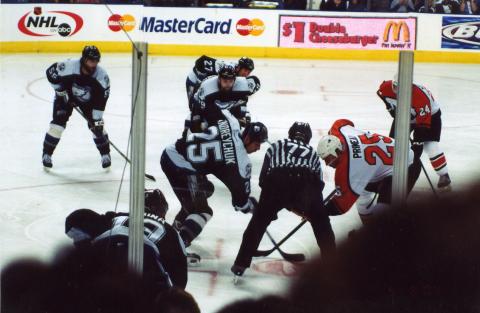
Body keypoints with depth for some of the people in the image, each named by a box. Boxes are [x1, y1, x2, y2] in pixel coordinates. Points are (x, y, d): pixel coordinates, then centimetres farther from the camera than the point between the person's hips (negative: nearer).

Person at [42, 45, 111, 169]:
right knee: (58, 122, -15)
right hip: (66, 96, -2)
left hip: (87, 100, 2)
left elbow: (100, 100, -24)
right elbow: (51, 72, -20)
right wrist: (60, 91, -19)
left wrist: (97, 120, -26)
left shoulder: (102, 75, -28)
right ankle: (46, 154, -2)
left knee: (96, 125, -9)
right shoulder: (69, 66, -34)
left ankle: (105, 154, 10)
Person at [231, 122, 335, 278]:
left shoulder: (276, 146, 32)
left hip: (276, 183, 0)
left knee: (258, 221, 17)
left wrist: (271, 206, 40)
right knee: (321, 223, 21)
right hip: (306, 185, 0)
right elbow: (318, 184, 30)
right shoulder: (312, 152, 35)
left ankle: (241, 264, 10)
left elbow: (263, 178, 28)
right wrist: (306, 209, 42)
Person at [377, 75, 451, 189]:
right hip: (403, 115, 6)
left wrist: (418, 142, -39)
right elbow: (381, 92, 2)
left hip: (429, 115, -6)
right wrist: (391, 106, -4)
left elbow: (423, 123, -38)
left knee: (430, 145, -20)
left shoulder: (421, 97, -42)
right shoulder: (387, 87, -26)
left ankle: (444, 175, -7)